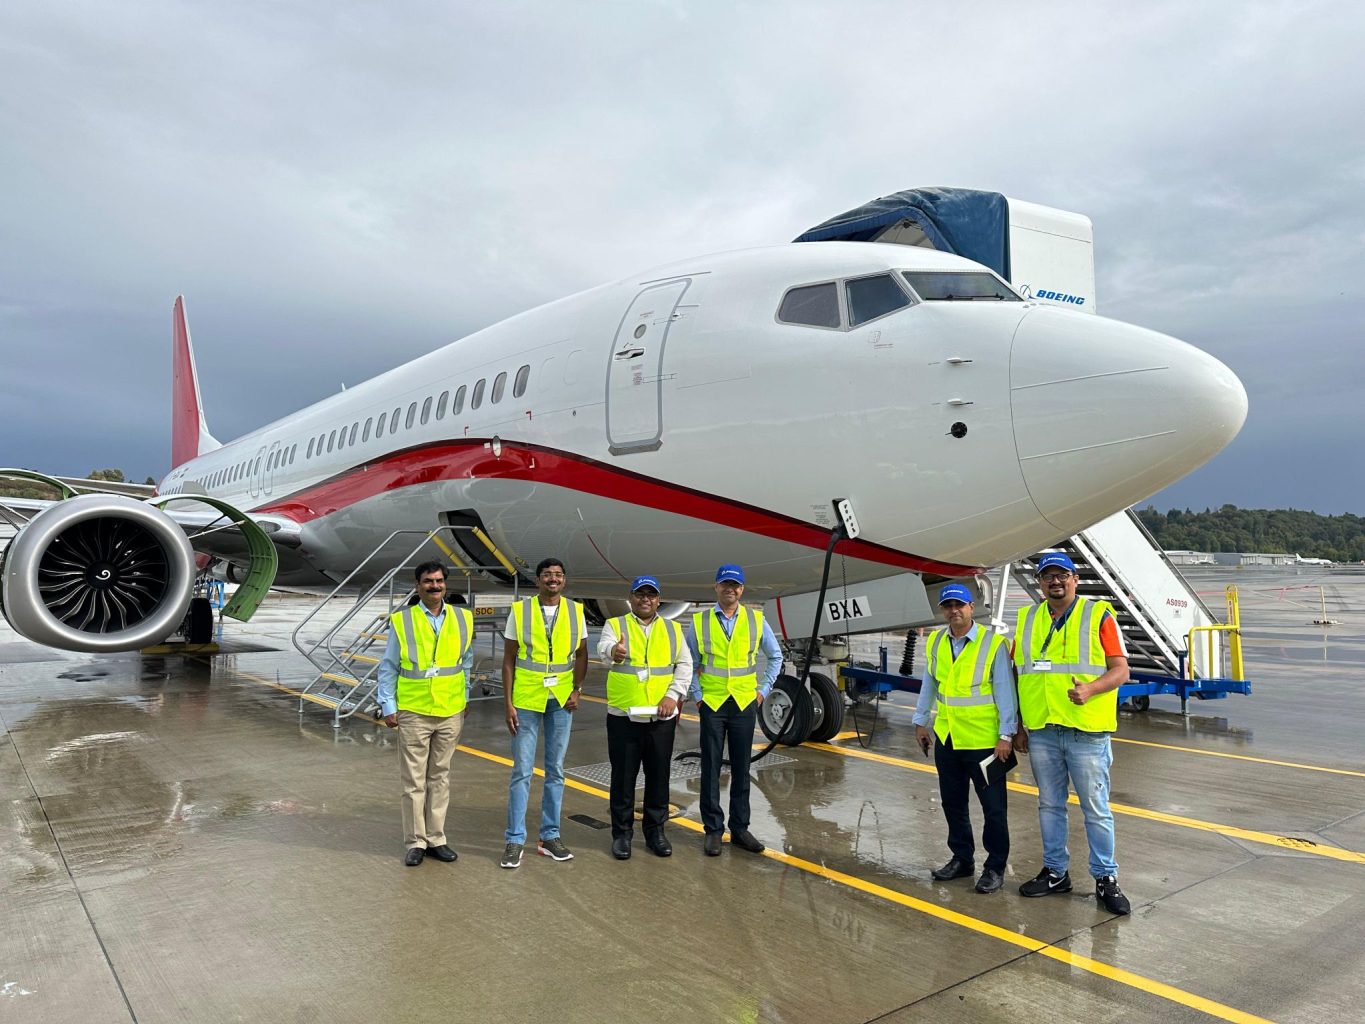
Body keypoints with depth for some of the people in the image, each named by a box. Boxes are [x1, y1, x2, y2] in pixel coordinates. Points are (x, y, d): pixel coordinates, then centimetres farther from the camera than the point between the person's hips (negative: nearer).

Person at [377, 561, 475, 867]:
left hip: (450, 713, 3)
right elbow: (388, 668, -2)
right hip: (413, 713, -3)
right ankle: (415, 842, 17)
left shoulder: (462, 619, 3)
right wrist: (388, 707, -5)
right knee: (414, 781, 5)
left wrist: (464, 698, 10)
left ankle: (436, 838, 23)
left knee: (440, 777, 12)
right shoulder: (401, 621, -5)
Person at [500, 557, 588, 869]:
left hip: (561, 701, 2)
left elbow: (582, 654, 8)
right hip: (527, 700, -2)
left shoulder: (575, 611, 1)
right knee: (522, 771, 1)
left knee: (555, 770, 10)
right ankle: (515, 840, 11)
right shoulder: (520, 610, -3)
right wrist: (508, 703, -6)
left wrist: (577, 690, -5)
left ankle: (550, 837, 22)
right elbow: (508, 660, -2)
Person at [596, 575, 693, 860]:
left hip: (662, 717, 2)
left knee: (659, 777, 10)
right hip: (623, 716, -2)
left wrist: (673, 695, -8)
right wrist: (613, 651, -45)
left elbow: (684, 665, 8)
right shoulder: (614, 625, 1)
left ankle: (655, 831, 25)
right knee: (623, 777, 5)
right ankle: (621, 833, 19)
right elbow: (604, 650, -20)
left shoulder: (673, 630, 11)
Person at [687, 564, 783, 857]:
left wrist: (764, 689, 7)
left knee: (741, 769, 8)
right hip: (712, 704, -1)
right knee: (711, 769, 4)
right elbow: (690, 664, 8)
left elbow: (775, 656, 13)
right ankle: (713, 830, 14)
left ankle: (740, 829, 19)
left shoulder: (756, 620, 2)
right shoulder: (700, 621, -1)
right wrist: (697, 695, 0)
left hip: (745, 704, 1)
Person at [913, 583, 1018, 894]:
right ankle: (962, 859, 31)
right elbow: (929, 684, 14)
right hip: (946, 739, 6)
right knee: (952, 804, 16)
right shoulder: (936, 642, 4)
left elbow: (1005, 691, -11)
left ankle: (995, 867, 20)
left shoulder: (993, 643, -12)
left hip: (985, 741, -5)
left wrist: (1006, 735, -13)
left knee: (993, 807, 6)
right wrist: (920, 721, 15)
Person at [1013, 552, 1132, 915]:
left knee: (1096, 809, 4)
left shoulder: (1099, 616, -2)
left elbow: (1121, 670, -6)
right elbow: (1018, 676, 12)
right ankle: (1055, 872, 27)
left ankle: (1106, 878, 18)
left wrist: (1089, 688, -25)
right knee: (1049, 806, 14)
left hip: (1086, 733, -4)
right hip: (1041, 732, 4)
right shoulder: (1027, 620, 10)